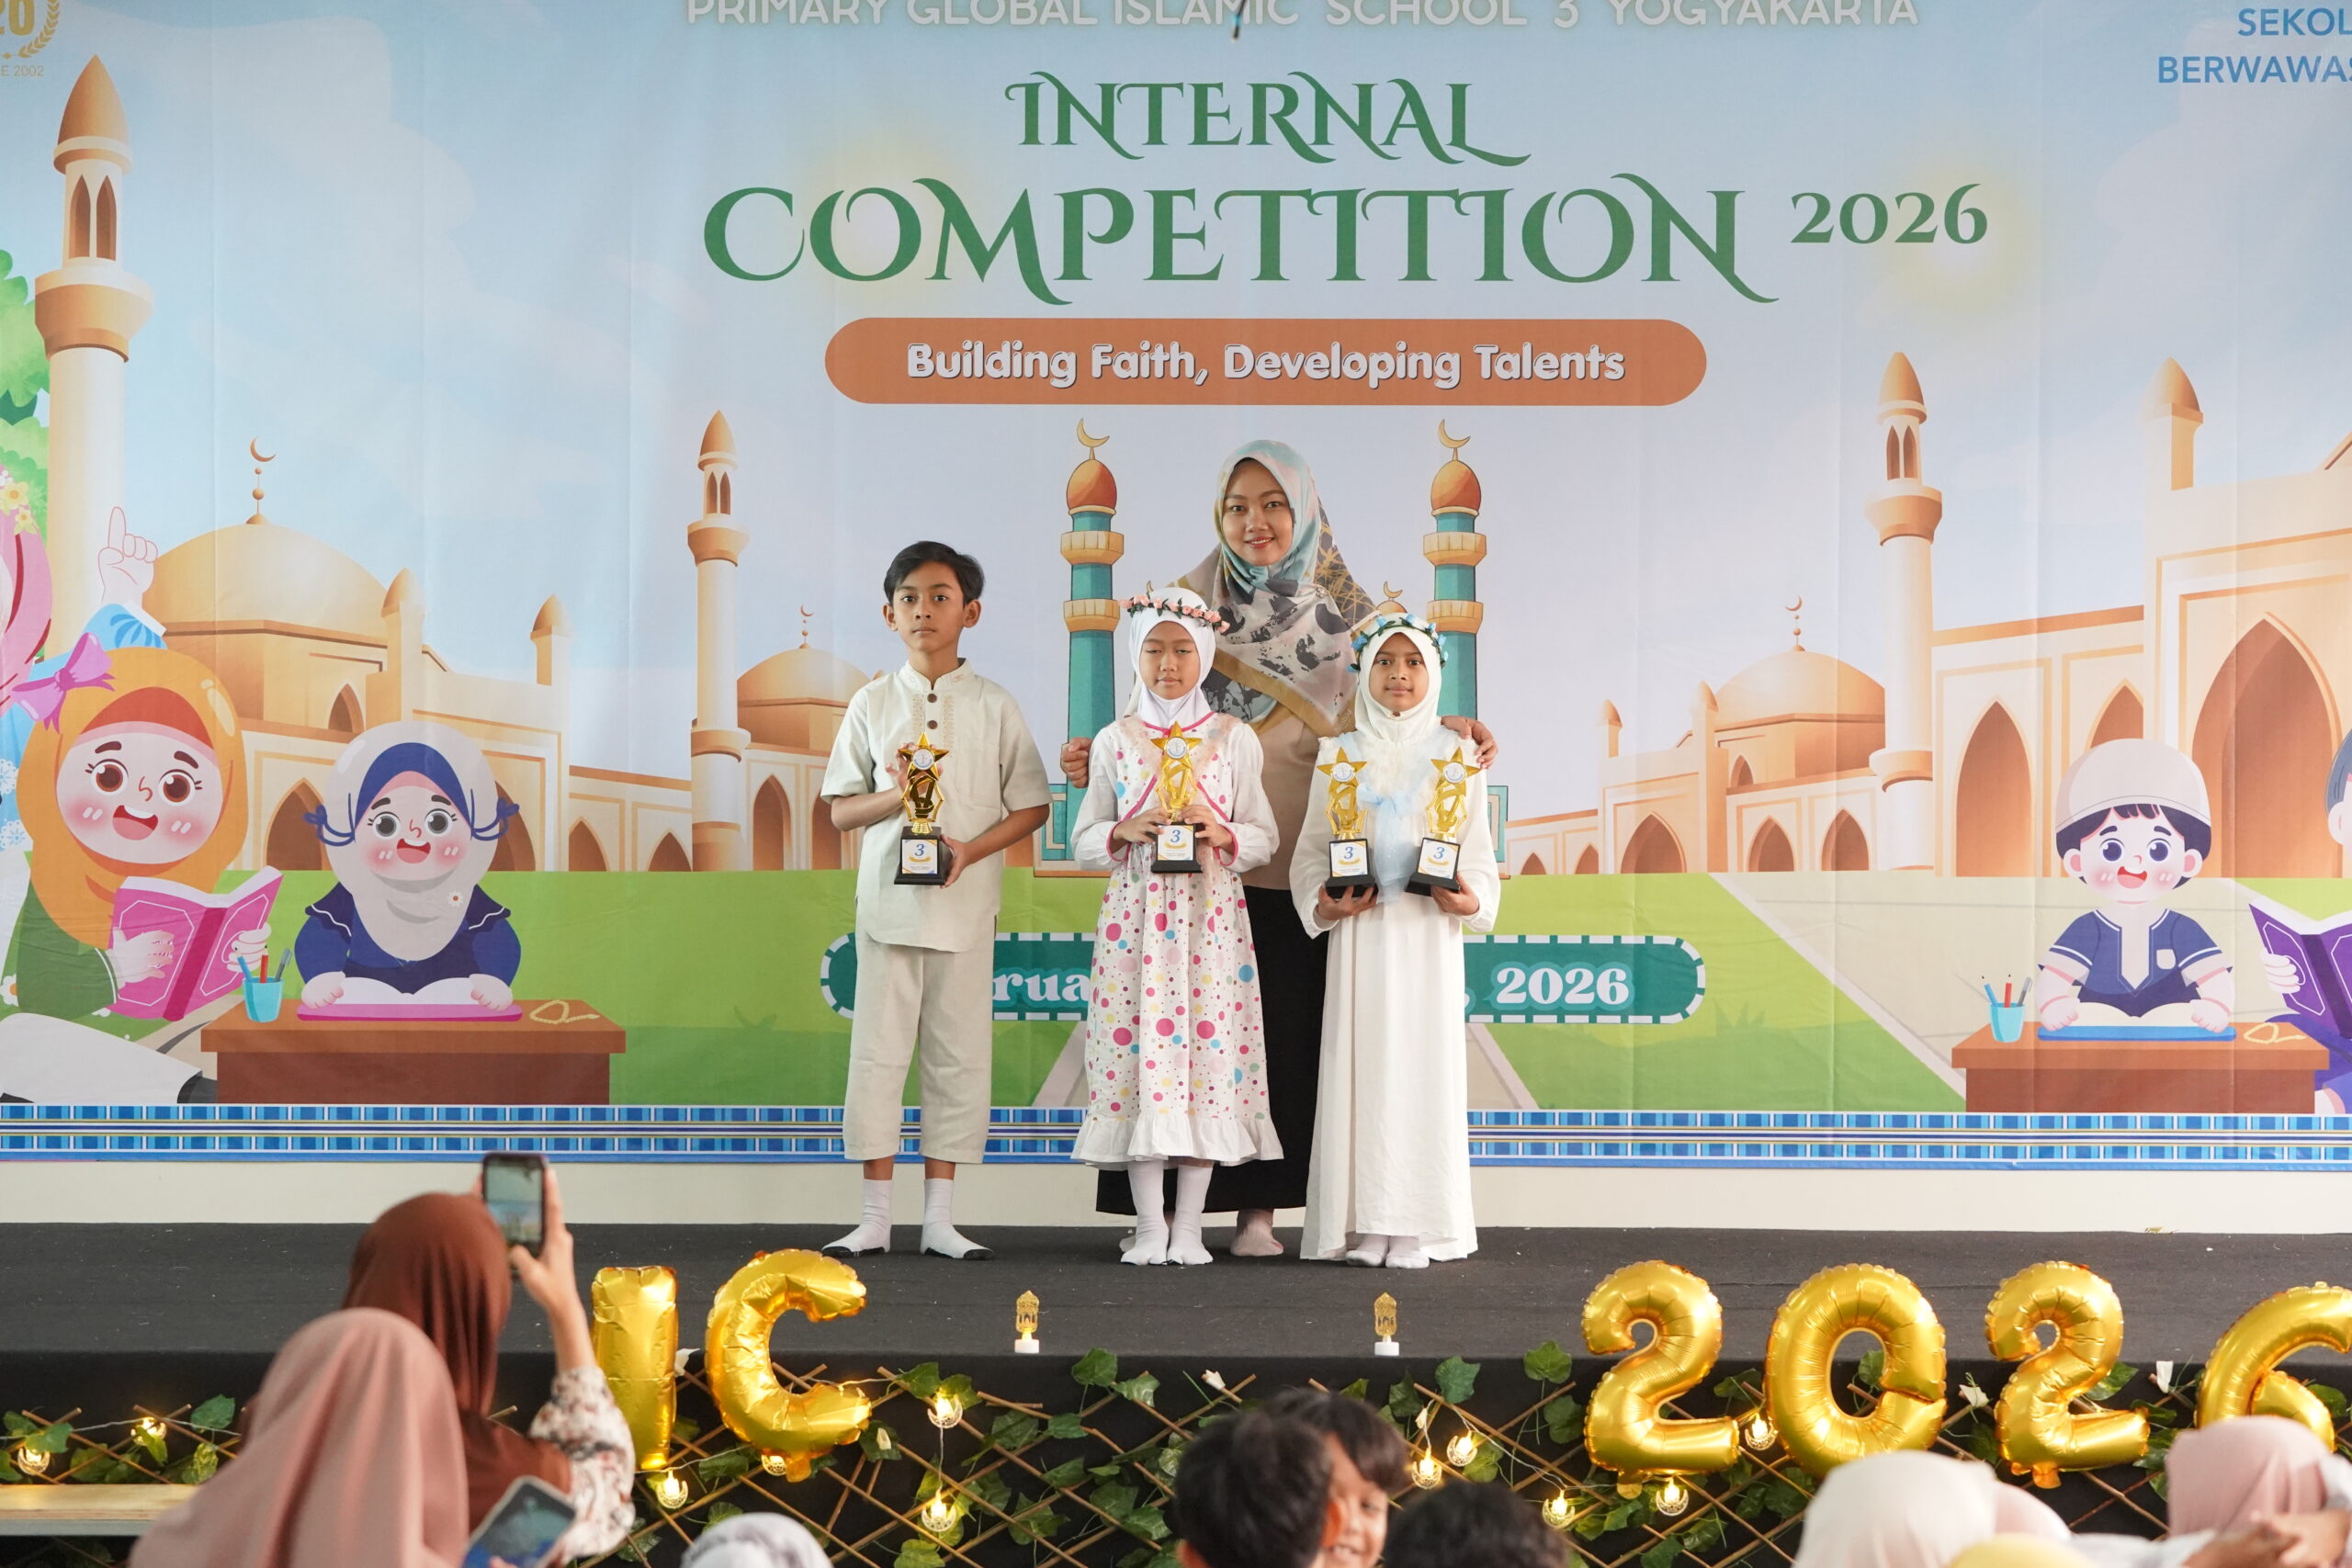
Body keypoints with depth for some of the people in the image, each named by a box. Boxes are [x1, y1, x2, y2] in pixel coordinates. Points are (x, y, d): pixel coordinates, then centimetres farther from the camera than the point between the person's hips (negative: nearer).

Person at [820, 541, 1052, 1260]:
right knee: (878, 1047, -1)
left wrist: (972, 849, -12)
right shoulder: (873, 704, 6)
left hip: (965, 902, 0)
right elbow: (839, 810, 8)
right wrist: (894, 795, -12)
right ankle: (876, 1216, 6)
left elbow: (1031, 807, 4)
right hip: (888, 898, 1)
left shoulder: (995, 706, 3)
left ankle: (939, 1216, 9)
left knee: (958, 1052, 2)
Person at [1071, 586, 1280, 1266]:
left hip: (1209, 913, 0)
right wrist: (1125, 833, -11)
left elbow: (1263, 836, 8)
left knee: (1209, 1044, -4)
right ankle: (1149, 1226, 2)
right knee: (1136, 1047, -5)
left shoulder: (1232, 738, 7)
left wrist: (1223, 835, -12)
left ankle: (1188, 1227, 2)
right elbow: (1084, 840, 9)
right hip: (1135, 914, 0)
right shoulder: (1115, 741, 8)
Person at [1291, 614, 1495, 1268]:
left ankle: (1415, 1225, 0)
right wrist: (1322, 902, -8)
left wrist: (1472, 901, -11)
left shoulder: (1456, 758, 8)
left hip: (1429, 930, 0)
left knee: (1425, 1061, -4)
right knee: (1362, 1064, -3)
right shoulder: (1340, 757, 10)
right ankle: (1366, 1222, 0)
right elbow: (1312, 846, 9)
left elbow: (1476, 845, 7)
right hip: (1361, 930, 0)